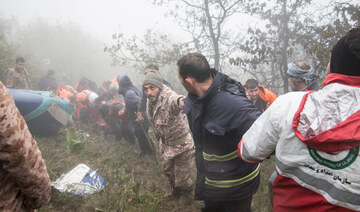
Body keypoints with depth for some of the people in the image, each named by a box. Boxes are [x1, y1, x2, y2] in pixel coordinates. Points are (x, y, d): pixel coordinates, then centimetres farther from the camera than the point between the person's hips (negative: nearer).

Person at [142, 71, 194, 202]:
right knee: (168, 170, 27)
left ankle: (186, 193, 41)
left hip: (181, 144, -8)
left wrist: (181, 101, -82)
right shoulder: (150, 102, -5)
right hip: (166, 144, 8)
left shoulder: (168, 98, -32)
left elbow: (175, 100, -58)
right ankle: (175, 191, 54)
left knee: (182, 175, 8)